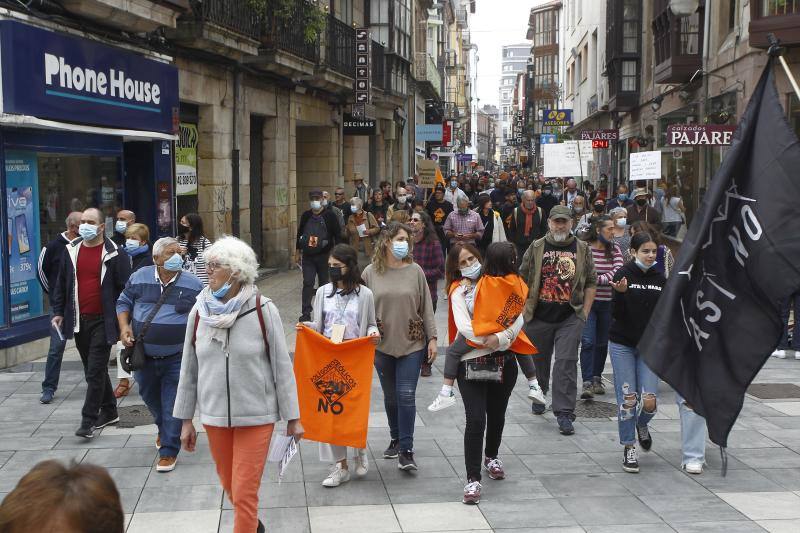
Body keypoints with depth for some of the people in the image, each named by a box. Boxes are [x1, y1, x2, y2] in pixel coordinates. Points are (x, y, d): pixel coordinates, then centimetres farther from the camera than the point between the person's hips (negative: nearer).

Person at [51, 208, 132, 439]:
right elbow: (62, 284, 16)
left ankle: (88, 420, -4)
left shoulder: (115, 254, -6)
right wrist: (58, 312, 10)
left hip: (103, 321, -6)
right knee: (93, 370, 14)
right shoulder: (71, 251, 10)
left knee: (95, 371, -8)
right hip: (79, 321, 6)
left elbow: (125, 288, -5)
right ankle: (109, 411, 28)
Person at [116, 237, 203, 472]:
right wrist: (124, 327, -6)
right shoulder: (139, 278, -2)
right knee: (150, 397, 22)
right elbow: (123, 303, 9)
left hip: (177, 358, -3)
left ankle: (168, 451, 6)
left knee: (173, 406, -3)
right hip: (144, 356, 3)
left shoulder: (193, 284, -5)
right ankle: (163, 429, 49)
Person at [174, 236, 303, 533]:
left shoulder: (263, 311, -12)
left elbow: (282, 366, -7)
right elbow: (189, 367, 6)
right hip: (214, 416, 4)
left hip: (256, 416, -4)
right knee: (229, 486, 19)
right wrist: (186, 420, 9)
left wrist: (292, 417, -4)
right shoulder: (199, 311, -2)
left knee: (245, 494, -4)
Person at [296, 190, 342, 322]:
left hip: (324, 256, -2)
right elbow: (299, 234, 15)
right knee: (307, 283, -4)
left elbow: (337, 235, -3)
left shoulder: (329, 215, -4)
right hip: (308, 256, 2)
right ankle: (306, 313, -4)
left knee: (324, 284, 8)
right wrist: (297, 252, 13)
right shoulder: (305, 216, 7)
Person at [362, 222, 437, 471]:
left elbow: (426, 307, 2)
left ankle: (406, 450, 0)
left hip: (412, 343, -1)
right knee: (390, 396, 13)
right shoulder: (371, 273, -1)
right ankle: (396, 438, 32)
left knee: (406, 395, -7)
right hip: (382, 344, 1)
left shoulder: (415, 271, -1)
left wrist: (432, 338, -1)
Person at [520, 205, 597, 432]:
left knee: (566, 362, -8)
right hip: (539, 317, 1)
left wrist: (585, 312, 2)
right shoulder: (536, 248, 4)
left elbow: (591, 283, 8)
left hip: (570, 318, -1)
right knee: (539, 360, 14)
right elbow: (523, 279, 8)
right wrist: (524, 307, 2)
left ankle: (564, 413, -6)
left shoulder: (582, 249, 5)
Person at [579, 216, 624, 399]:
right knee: (588, 342, -13)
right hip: (588, 301, -4)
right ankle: (587, 383, -15)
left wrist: (599, 279, -19)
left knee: (602, 342, 12)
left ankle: (597, 378, 26)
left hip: (608, 303, 4)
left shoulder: (615, 249, 7)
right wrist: (608, 279, -14)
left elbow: (619, 271, -7)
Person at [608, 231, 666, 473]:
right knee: (627, 399, -2)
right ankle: (629, 447, 13)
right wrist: (621, 293, -27)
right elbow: (616, 314, -11)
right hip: (622, 344, -3)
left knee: (649, 401, -5)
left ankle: (642, 425, 28)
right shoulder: (624, 274, -7)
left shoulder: (660, 279, 5)